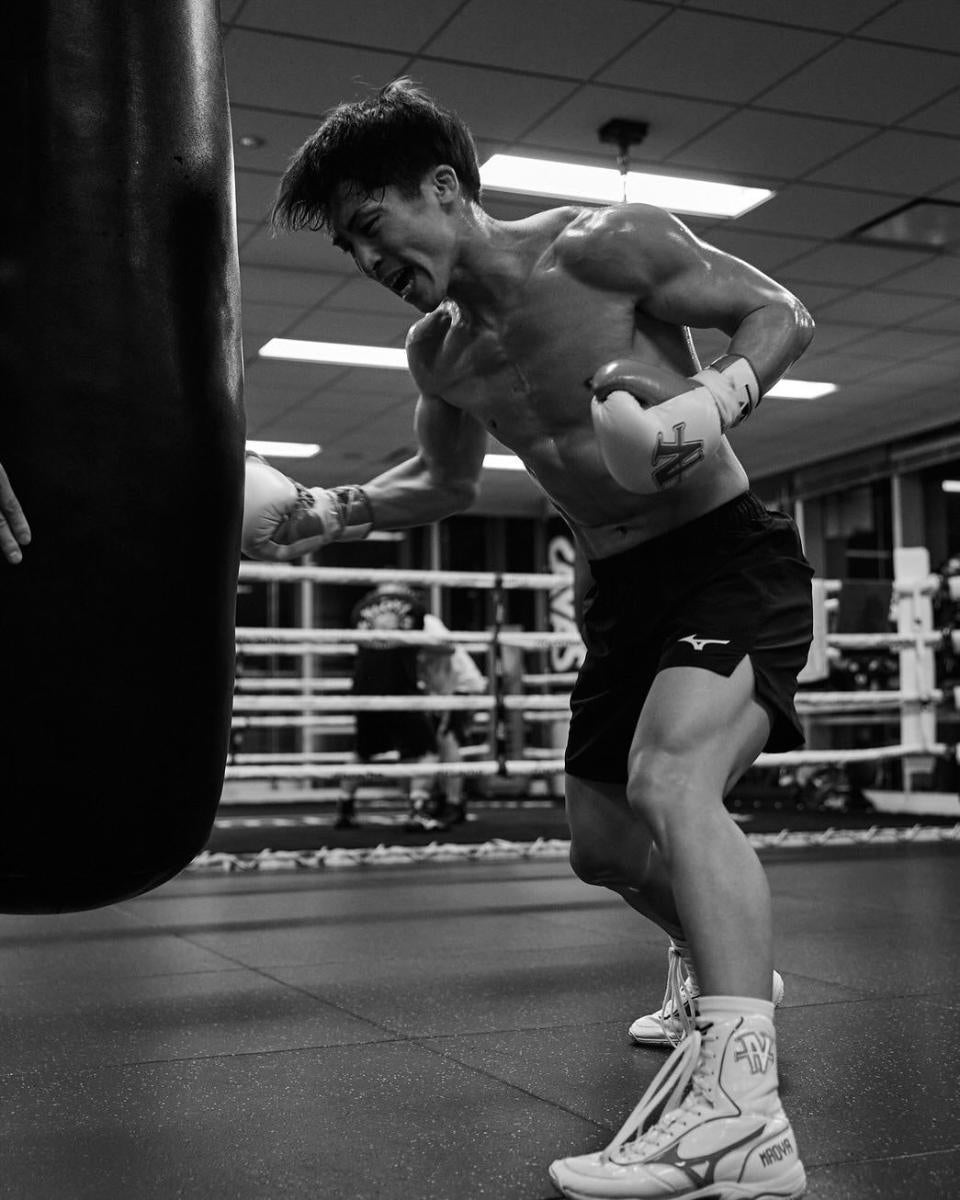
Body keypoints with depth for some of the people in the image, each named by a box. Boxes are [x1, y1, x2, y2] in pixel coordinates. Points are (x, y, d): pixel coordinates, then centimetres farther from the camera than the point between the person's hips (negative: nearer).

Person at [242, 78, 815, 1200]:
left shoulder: (604, 244, -15)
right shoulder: (437, 350, 4)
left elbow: (780, 313, -10)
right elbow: (447, 479, 20)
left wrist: (713, 399, -30)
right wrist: (329, 511, 6)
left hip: (731, 554, -7)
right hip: (622, 590, 8)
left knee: (669, 781, -31)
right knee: (601, 838, 15)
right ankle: (725, 960, 44)